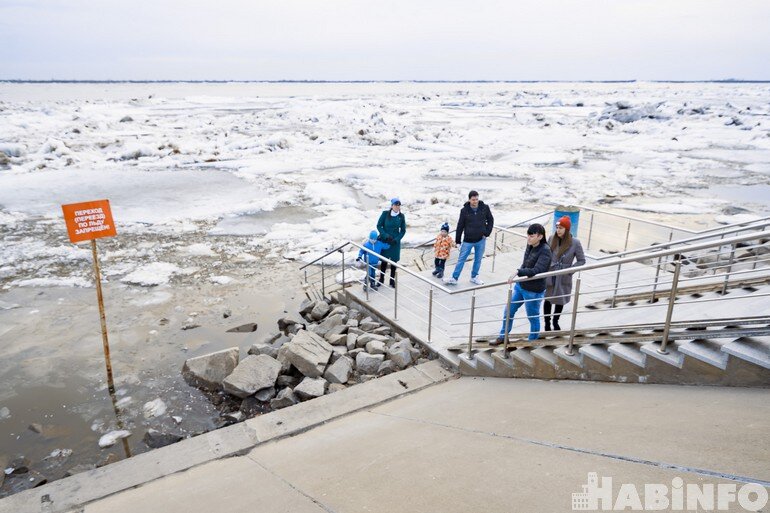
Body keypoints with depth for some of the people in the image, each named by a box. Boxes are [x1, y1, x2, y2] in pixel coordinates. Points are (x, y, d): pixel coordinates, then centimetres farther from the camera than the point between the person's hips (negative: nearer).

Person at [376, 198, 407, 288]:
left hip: (395, 242, 1)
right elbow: (379, 226, -5)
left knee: (394, 261, 7)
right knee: (384, 261, 6)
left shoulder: (401, 216, -5)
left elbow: (403, 230, 2)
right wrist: (386, 236, -14)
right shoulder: (385, 213, -9)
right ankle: (381, 279, 23)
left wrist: (396, 240, -11)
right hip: (384, 241, -1)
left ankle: (392, 280, 21)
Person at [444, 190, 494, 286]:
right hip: (468, 241, -1)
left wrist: (487, 233, -3)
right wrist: (458, 241, 0)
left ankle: (474, 277, 30)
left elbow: (490, 220, 7)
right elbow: (460, 226, -3)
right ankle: (454, 278, 11)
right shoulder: (465, 210, -9)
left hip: (481, 240, 2)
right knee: (461, 259, 3)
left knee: (478, 260, 13)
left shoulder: (485, 208, -5)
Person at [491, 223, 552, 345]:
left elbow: (537, 270, -33)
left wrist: (518, 272, -41)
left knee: (533, 318, 12)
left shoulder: (545, 251, -22)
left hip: (533, 291, -8)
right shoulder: (530, 246, -1)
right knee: (508, 312, 15)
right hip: (520, 286, 8)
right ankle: (502, 337, 32)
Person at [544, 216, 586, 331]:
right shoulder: (552, 239, -5)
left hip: (564, 278, -1)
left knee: (560, 300, 14)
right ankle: (547, 323, 24)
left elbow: (581, 260, -3)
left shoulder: (575, 243, -11)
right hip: (549, 276, 1)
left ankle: (555, 322, 37)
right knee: (547, 299, 7)